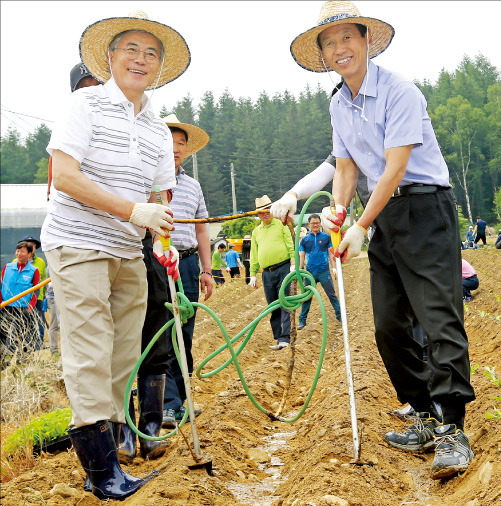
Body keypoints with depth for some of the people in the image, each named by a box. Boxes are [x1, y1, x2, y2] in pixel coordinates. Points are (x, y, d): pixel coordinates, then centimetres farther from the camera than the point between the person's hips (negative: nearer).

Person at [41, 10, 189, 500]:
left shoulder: (159, 129, 14)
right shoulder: (86, 102, -3)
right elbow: (64, 177, -13)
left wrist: (164, 241, -2)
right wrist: (133, 211, -19)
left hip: (128, 254, 6)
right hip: (77, 246, -6)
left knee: (123, 359, 7)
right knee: (90, 357, -9)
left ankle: (108, 445, 18)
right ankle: (103, 470, -3)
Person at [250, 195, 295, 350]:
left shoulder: (281, 225, 5)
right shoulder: (256, 231, 17)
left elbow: (291, 245, 1)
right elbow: (254, 254, 20)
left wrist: (293, 264, -10)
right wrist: (253, 274, 15)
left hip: (283, 269, -5)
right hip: (267, 273, 5)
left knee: (285, 305, -10)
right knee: (273, 308, 6)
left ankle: (285, 338, -14)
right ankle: (279, 338, 11)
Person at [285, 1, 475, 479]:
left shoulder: (399, 91, -14)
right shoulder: (338, 104, 11)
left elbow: (395, 168, -18)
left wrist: (361, 226, -16)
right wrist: (337, 210, -4)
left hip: (425, 209, -8)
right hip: (384, 216, 8)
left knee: (440, 317, -13)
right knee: (388, 326, 6)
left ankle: (453, 429, -8)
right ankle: (425, 418, 17)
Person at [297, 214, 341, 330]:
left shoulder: (326, 237, 5)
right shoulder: (305, 240, 7)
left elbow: (331, 253, 9)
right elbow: (302, 256, 9)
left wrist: (333, 267, 1)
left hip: (324, 271, -1)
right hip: (310, 272, 1)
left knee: (332, 295, 1)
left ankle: (340, 316, 10)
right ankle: (302, 320, 12)